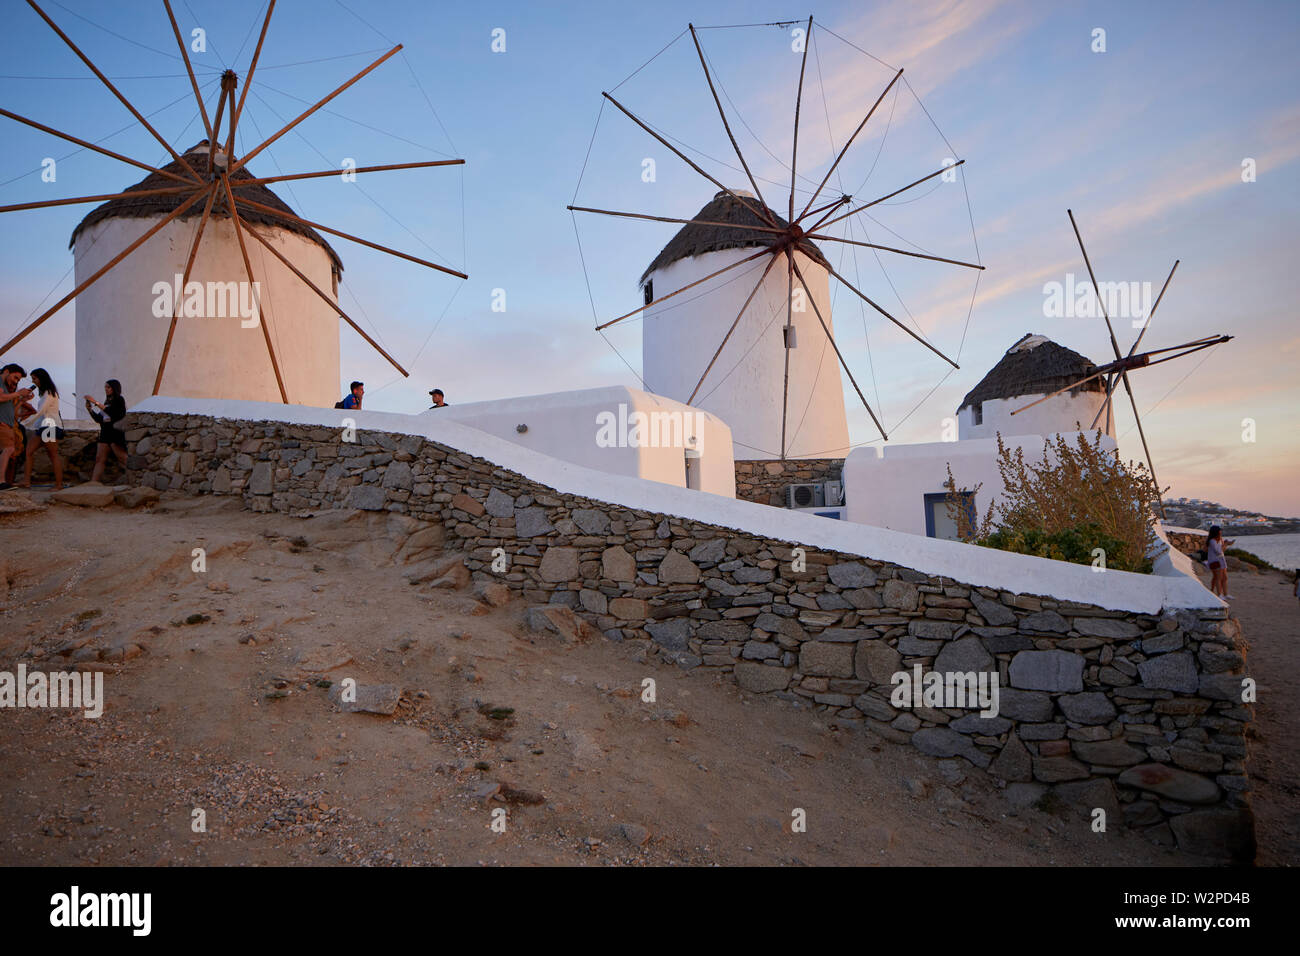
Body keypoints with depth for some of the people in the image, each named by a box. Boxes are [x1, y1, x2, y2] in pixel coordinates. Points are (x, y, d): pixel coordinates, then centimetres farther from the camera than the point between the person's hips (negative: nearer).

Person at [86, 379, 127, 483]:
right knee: (99, 459, 2)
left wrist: (96, 403, -18)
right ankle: (93, 483, 0)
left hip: (116, 432, -7)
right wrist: (90, 409, 7)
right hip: (105, 432, 7)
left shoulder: (119, 400, -1)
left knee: (122, 459, -11)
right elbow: (98, 419, 19)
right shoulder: (107, 402, 18)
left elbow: (111, 412, -18)